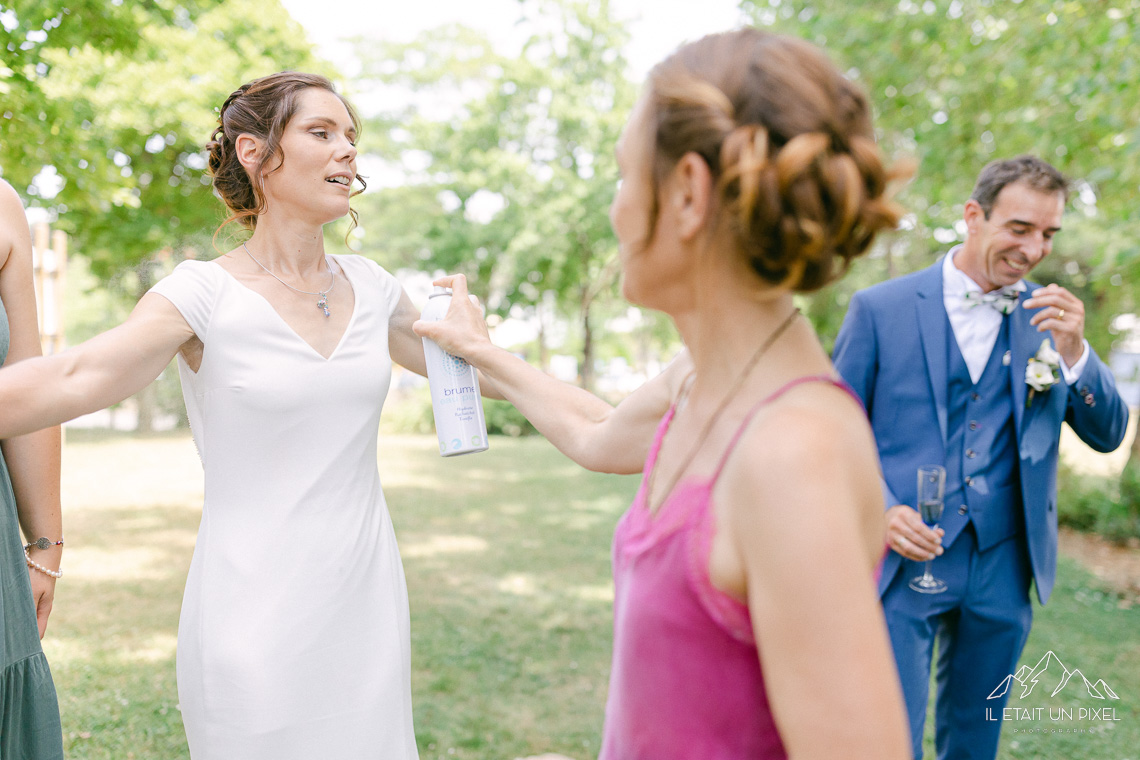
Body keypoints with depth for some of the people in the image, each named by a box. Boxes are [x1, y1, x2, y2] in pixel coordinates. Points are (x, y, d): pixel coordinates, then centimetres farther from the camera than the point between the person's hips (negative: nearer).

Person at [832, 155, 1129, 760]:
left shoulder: (1046, 315, 6)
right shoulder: (879, 308, -5)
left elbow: (1107, 435, 4)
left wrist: (1073, 350, -13)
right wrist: (879, 511, -17)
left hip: (1003, 568, 4)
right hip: (903, 561, -4)